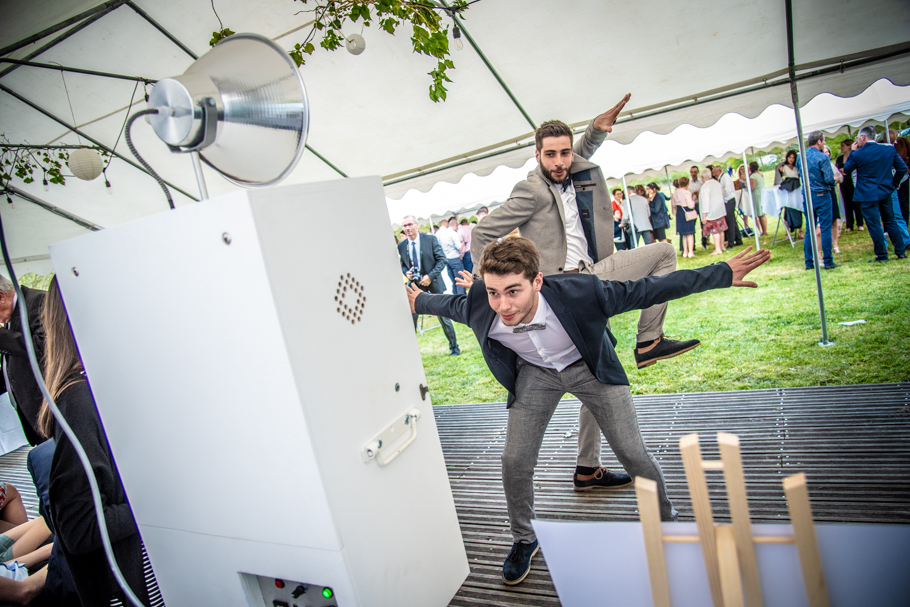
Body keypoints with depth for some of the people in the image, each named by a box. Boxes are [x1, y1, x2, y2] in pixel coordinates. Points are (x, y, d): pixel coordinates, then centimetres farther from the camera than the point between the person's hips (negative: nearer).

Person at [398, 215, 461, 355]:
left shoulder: (430, 239, -6)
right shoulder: (401, 246, 3)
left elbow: (442, 260, -6)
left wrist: (430, 276, -17)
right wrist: (406, 273, -8)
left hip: (433, 284, -2)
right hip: (414, 286, 2)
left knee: (444, 318, 7)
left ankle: (454, 347, 24)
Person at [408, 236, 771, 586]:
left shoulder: (578, 293, -39)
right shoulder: (480, 309, -30)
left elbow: (647, 291, -27)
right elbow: (452, 304, -4)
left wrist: (723, 274, -24)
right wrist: (420, 301, 15)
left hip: (589, 366, -1)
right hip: (534, 372, 2)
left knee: (633, 453, -3)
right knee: (515, 462, -4)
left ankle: (667, 521, 29)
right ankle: (524, 540, 25)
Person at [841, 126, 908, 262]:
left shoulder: (858, 154, -13)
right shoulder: (890, 149, 2)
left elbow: (846, 170, 2)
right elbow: (902, 168, 5)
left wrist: (853, 152, 6)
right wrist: (892, 183, 15)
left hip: (868, 195, -6)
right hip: (885, 193, 6)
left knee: (874, 225, -1)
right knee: (890, 221, 17)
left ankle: (882, 255, 2)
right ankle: (901, 251, 21)